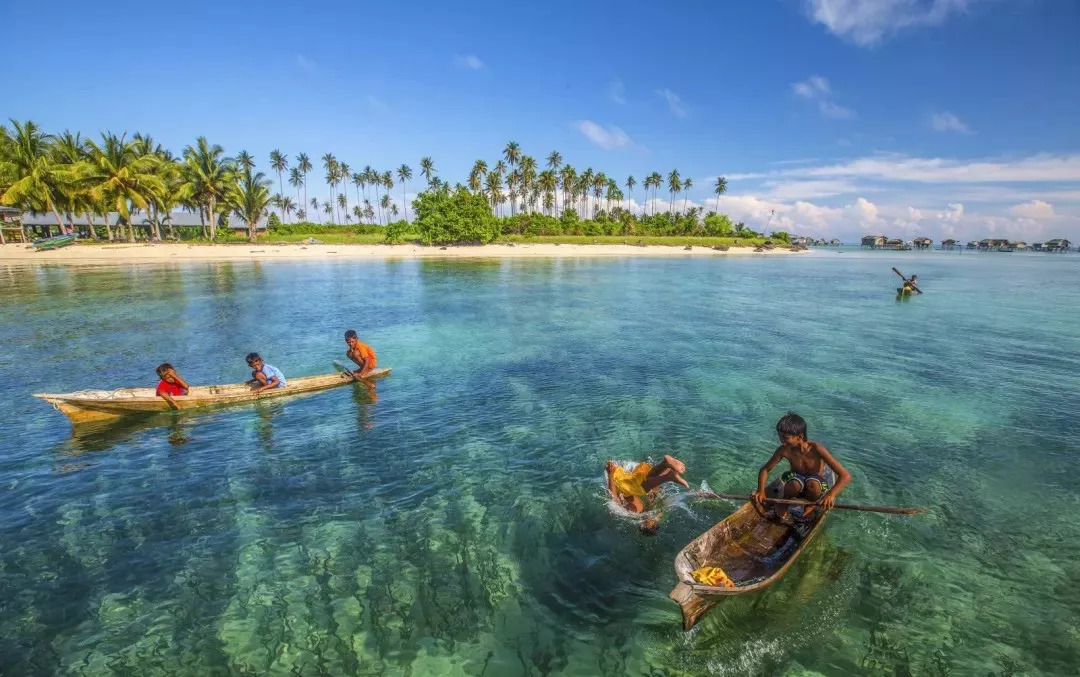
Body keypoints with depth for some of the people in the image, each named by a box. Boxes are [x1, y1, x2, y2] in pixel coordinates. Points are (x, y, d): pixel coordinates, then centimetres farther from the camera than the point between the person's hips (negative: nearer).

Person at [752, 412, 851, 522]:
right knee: (795, 484, -34)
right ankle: (783, 503, -2)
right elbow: (765, 470, -9)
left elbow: (845, 476, -32)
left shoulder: (816, 449, -28)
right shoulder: (784, 450, -20)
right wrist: (760, 490, -27)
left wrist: (831, 494, -48)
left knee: (812, 483, -36)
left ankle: (811, 505, -2)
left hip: (816, 487, -1)